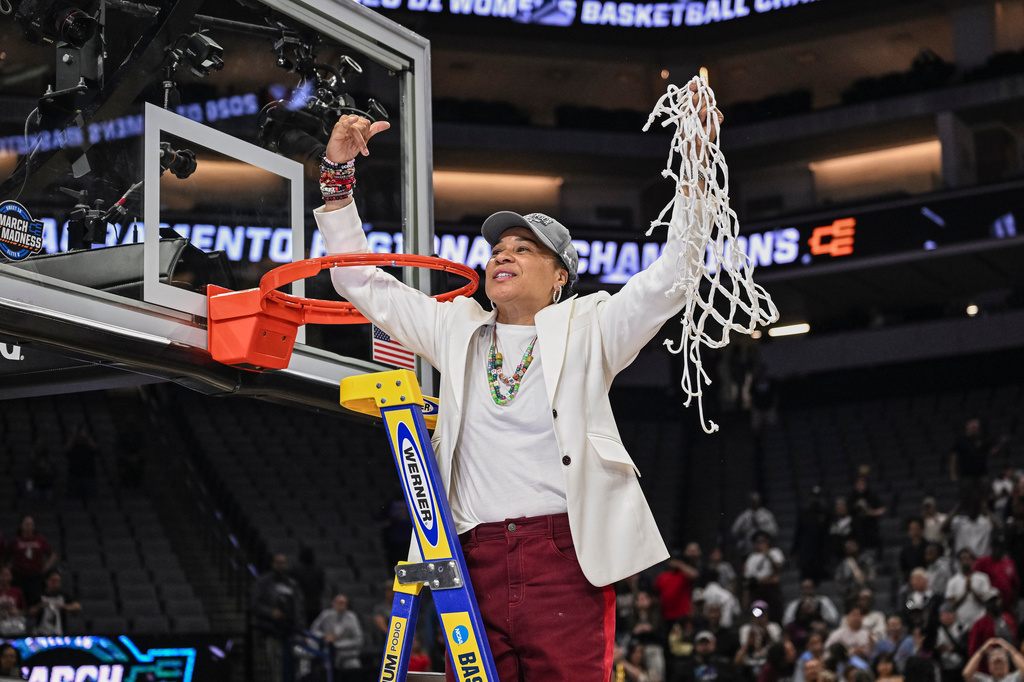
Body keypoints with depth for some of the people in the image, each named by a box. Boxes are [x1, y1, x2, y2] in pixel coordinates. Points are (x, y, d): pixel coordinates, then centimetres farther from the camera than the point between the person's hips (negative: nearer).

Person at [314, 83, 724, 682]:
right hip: (475, 560, 3)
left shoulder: (586, 331, 10)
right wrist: (338, 175, 14)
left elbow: (673, 276, -1)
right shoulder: (456, 332, 19)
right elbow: (358, 279, 21)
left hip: (566, 559, -3)